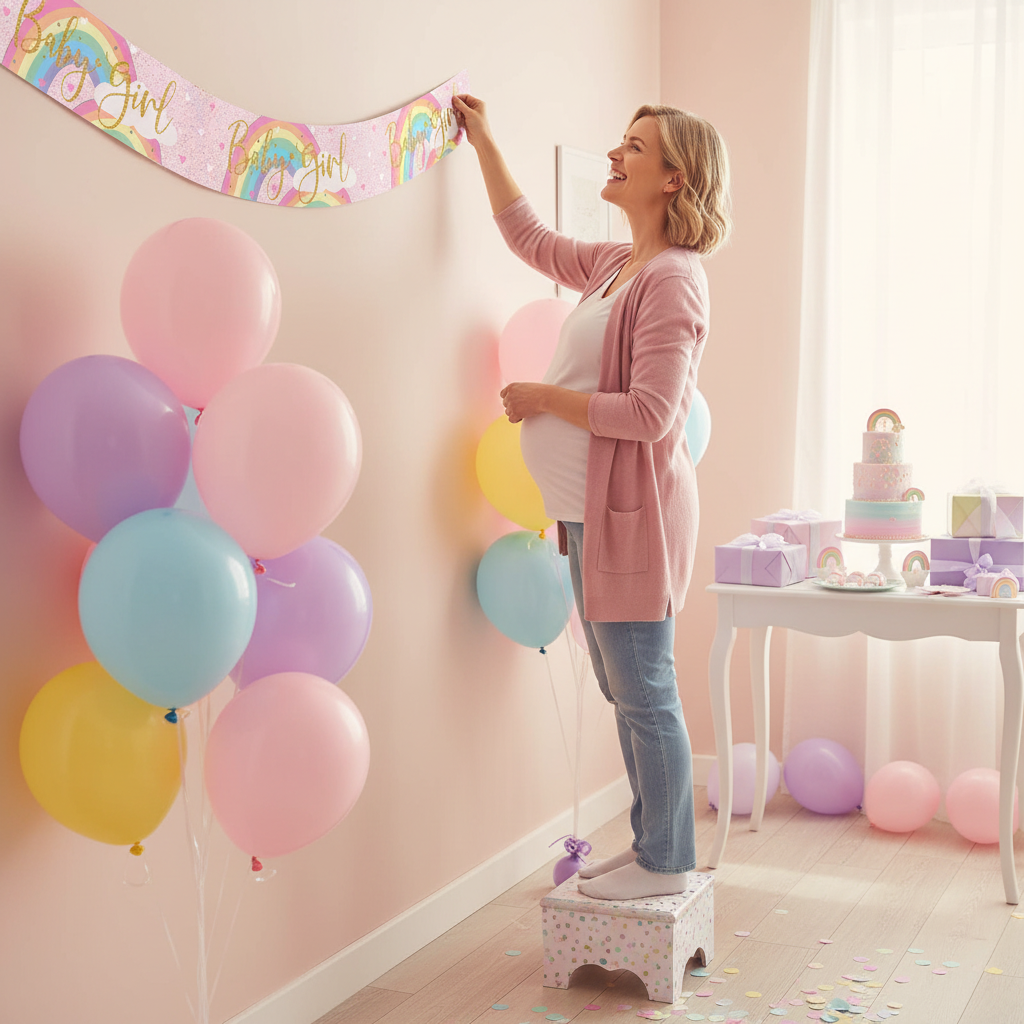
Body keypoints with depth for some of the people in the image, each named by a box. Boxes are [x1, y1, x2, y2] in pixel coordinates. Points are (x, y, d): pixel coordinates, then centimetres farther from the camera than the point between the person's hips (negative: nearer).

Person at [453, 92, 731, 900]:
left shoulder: (672, 279, -15)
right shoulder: (615, 264, 13)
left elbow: (650, 414, -22)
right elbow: (531, 239, 30)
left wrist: (544, 397, -12)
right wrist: (484, 143, 30)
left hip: (631, 514, -10)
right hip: (590, 512, 10)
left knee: (646, 695, 0)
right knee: (626, 694, 16)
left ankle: (666, 862, 14)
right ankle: (651, 845, 28)